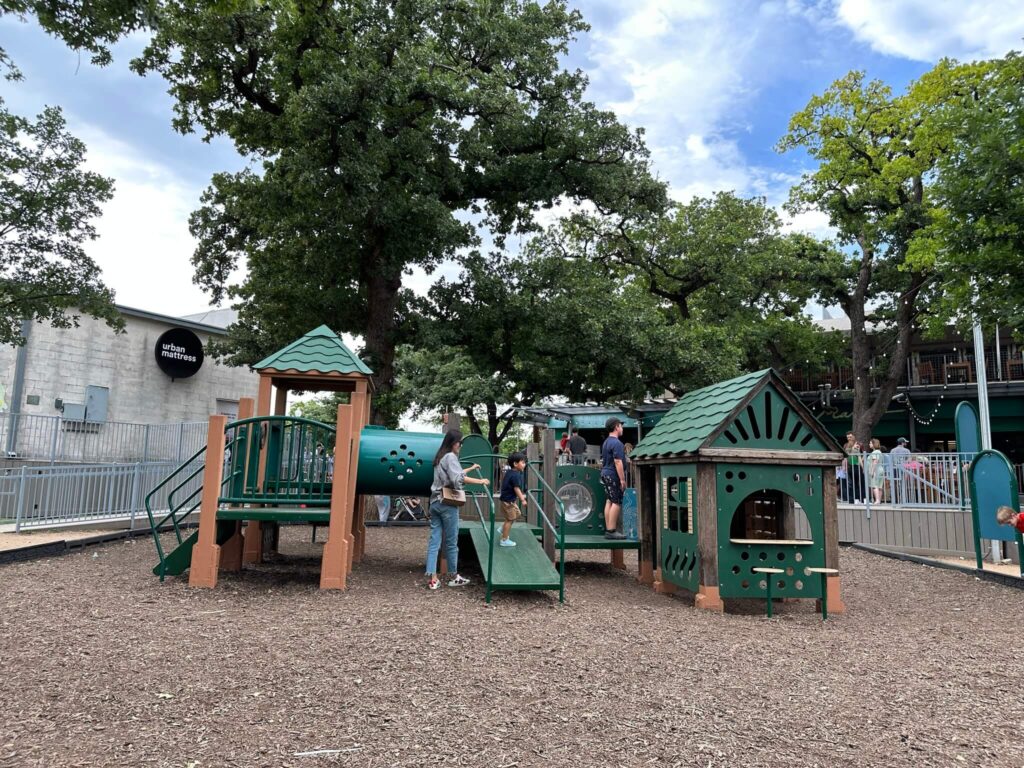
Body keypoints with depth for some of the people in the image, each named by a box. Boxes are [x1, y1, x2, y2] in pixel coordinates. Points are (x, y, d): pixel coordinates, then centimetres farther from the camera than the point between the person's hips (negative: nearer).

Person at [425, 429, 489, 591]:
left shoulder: (440, 457, 19)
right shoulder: (450, 457, -9)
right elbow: (459, 479, -20)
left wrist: (471, 468, 37)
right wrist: (480, 481, -17)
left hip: (435, 502, 8)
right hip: (447, 503, -8)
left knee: (434, 540, 2)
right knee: (451, 542, 4)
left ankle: (432, 578, -1)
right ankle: (454, 577, 15)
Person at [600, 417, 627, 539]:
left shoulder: (606, 442, 15)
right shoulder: (616, 443, -16)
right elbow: (618, 462, -21)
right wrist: (622, 479, -20)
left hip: (605, 473, 10)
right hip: (613, 475, -10)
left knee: (609, 501, 11)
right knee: (617, 502, -6)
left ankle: (608, 530, 13)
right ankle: (612, 531, -7)